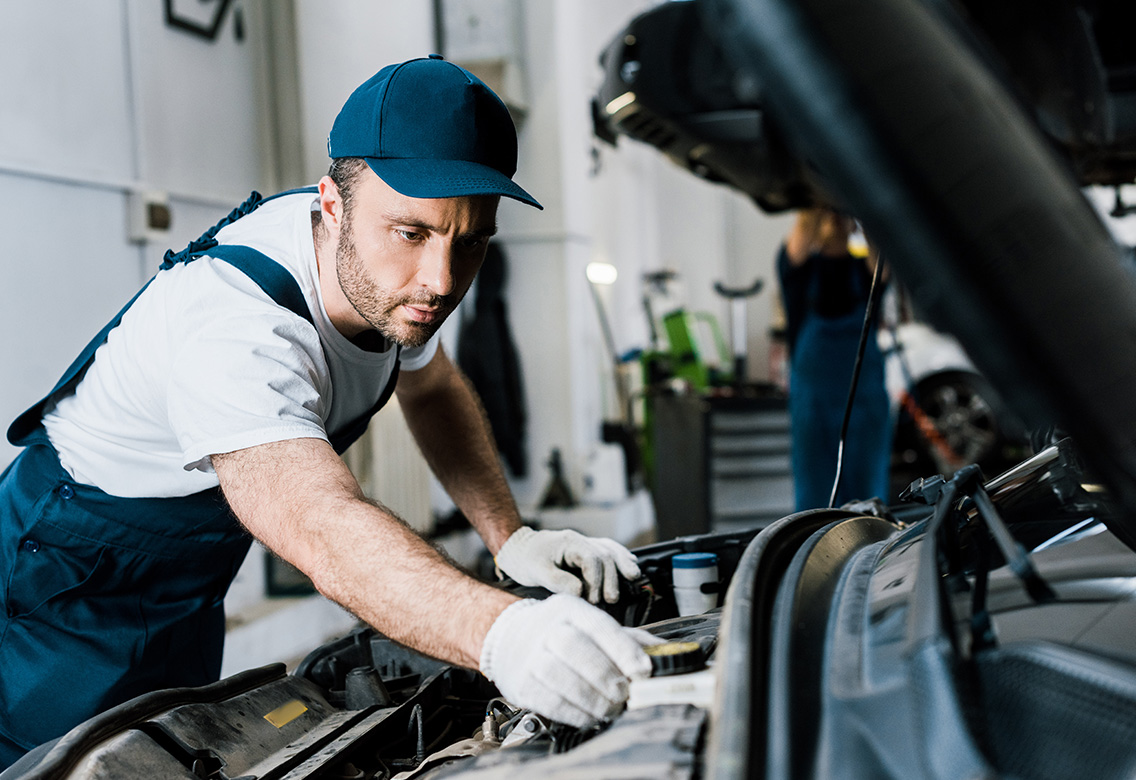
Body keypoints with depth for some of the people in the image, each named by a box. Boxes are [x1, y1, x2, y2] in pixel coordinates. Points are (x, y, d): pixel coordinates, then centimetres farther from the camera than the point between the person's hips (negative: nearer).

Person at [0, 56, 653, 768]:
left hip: (190, 581, 8)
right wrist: (501, 631, -71)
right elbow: (322, 529, -55)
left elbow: (433, 387, 4)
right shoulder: (236, 326, -40)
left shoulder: (385, 271, -13)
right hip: (72, 581, -7)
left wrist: (511, 537, -9)